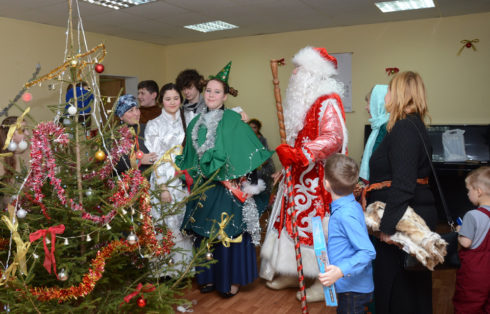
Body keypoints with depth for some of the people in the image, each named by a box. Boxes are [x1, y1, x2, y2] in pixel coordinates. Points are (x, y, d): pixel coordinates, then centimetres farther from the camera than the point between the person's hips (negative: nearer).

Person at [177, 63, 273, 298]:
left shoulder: (234, 121, -7)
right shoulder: (196, 123, 10)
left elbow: (249, 153, -10)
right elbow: (189, 158, 19)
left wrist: (241, 182, -15)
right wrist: (192, 178, 14)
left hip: (230, 188, -5)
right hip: (204, 189, 5)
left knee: (230, 232, 2)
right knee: (205, 233, 12)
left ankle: (232, 280, 18)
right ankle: (209, 277, 28)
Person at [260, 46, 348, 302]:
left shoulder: (329, 101, -14)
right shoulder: (304, 99, 16)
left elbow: (333, 138, -25)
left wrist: (299, 154, -31)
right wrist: (288, 153, 13)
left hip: (318, 177, -9)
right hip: (298, 175, 9)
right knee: (293, 220, 13)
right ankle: (293, 272, 26)